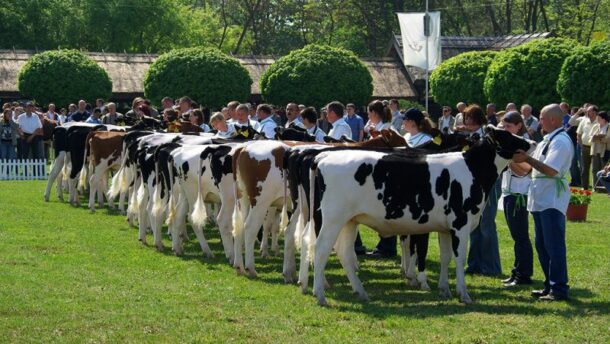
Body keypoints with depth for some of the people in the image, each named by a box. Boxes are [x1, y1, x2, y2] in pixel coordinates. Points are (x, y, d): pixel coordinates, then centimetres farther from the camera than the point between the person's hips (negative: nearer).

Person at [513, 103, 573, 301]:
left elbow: (551, 170, -23)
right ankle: (550, 285, 22)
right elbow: (531, 167, 21)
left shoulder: (561, 141, -13)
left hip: (552, 201, -10)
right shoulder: (548, 140, 16)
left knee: (553, 246, -8)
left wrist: (527, 158, -20)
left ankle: (559, 289, -4)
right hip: (540, 201, 10)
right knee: (542, 245, 14)